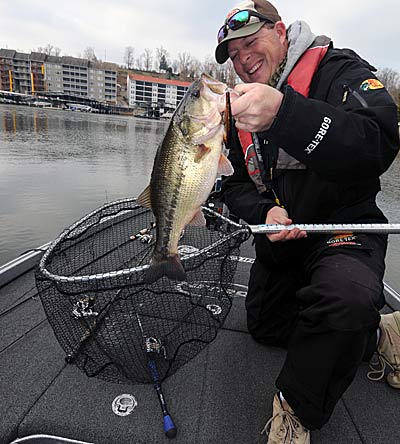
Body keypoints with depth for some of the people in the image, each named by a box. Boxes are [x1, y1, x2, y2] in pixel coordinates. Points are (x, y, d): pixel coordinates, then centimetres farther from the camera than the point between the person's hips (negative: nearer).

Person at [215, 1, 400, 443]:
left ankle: (296, 408, -9)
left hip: (345, 225, -6)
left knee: (345, 298, -39)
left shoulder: (337, 69, -10)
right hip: (280, 238, 7)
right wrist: (265, 212, -17)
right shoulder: (241, 108, 8)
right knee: (264, 326, 16)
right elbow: (236, 185, 6)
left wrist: (285, 113, -44)